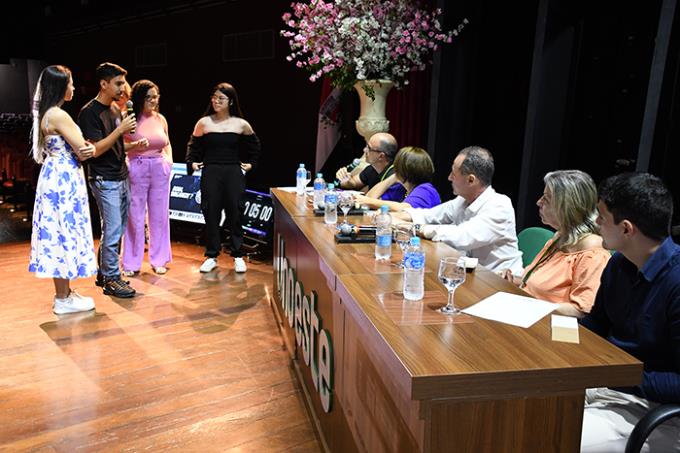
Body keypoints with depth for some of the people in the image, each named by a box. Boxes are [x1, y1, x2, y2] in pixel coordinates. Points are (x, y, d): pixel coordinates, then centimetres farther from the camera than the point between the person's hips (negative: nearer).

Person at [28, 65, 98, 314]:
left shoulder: (46, 114, 14)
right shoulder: (59, 115, -17)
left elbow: (72, 148, 12)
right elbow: (82, 151, -16)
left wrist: (88, 148, -8)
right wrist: (91, 148, 6)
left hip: (56, 178, 10)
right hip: (63, 180, -10)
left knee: (57, 234, 13)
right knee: (64, 234, -3)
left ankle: (64, 292, 23)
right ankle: (64, 300, 5)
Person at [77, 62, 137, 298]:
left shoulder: (115, 109, 13)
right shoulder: (89, 112, -12)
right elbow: (95, 150, -17)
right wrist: (120, 130, -21)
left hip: (121, 177, 8)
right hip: (105, 181, -8)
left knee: (118, 229, 12)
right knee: (112, 230, -5)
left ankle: (104, 272, 24)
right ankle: (111, 279, 6)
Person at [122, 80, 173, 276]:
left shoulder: (161, 119, 9)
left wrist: (169, 160, 7)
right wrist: (135, 145, -24)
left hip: (160, 170, 4)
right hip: (136, 169, -4)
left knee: (159, 216, 9)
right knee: (135, 217, 2)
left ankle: (159, 260, 21)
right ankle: (131, 263, 14)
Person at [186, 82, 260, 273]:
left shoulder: (241, 124, 2)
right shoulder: (204, 122, 2)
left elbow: (254, 145, 18)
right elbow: (193, 146, 14)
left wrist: (251, 163, 10)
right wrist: (192, 162, 2)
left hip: (234, 173, 0)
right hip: (210, 173, 0)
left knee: (234, 213, 2)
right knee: (210, 214, 2)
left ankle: (238, 256, 14)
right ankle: (211, 256, 14)